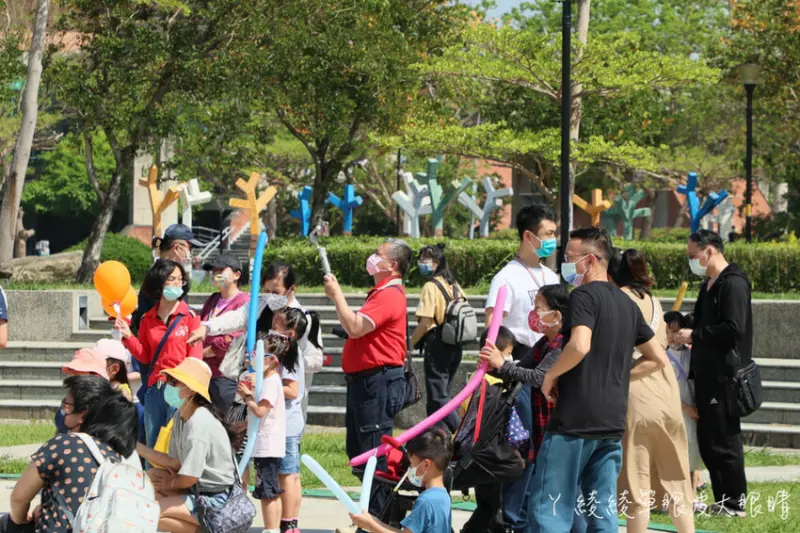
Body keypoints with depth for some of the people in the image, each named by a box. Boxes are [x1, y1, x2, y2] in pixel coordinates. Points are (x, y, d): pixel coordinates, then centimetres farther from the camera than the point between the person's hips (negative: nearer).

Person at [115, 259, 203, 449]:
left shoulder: (190, 316, -1)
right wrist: (128, 337, 1)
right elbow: (144, 356, 14)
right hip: (154, 390, 5)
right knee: (152, 447, 9)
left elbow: (195, 358, -5)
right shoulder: (148, 319, 11)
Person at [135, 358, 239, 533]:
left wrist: (170, 484, 0)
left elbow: (189, 478, -22)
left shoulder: (199, 424, -24)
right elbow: (175, 463, 6)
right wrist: (135, 445, 0)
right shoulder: (181, 416, 5)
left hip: (216, 501, -9)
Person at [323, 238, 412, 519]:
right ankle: (375, 512, 20)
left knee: (374, 451, -10)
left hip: (378, 382, -11)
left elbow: (355, 327, -25)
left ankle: (379, 517, -8)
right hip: (362, 380, 11)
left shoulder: (389, 296, -16)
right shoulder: (381, 293, 19)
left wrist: (336, 295, -17)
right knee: (357, 450, 15)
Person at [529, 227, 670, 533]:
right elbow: (658, 359, 21)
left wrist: (550, 375, -10)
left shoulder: (584, 296, -9)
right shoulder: (627, 304, 16)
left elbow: (579, 346, -25)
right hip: (612, 423, 8)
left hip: (575, 419, -8)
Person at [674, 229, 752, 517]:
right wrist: (691, 337, 8)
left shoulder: (733, 284, -13)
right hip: (707, 374, 10)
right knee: (707, 439, 11)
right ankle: (722, 499, 17)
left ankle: (735, 502, 0)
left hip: (725, 375, -10)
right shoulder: (709, 284, 18)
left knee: (723, 440, -6)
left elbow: (733, 329, -21)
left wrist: (695, 335, -15)